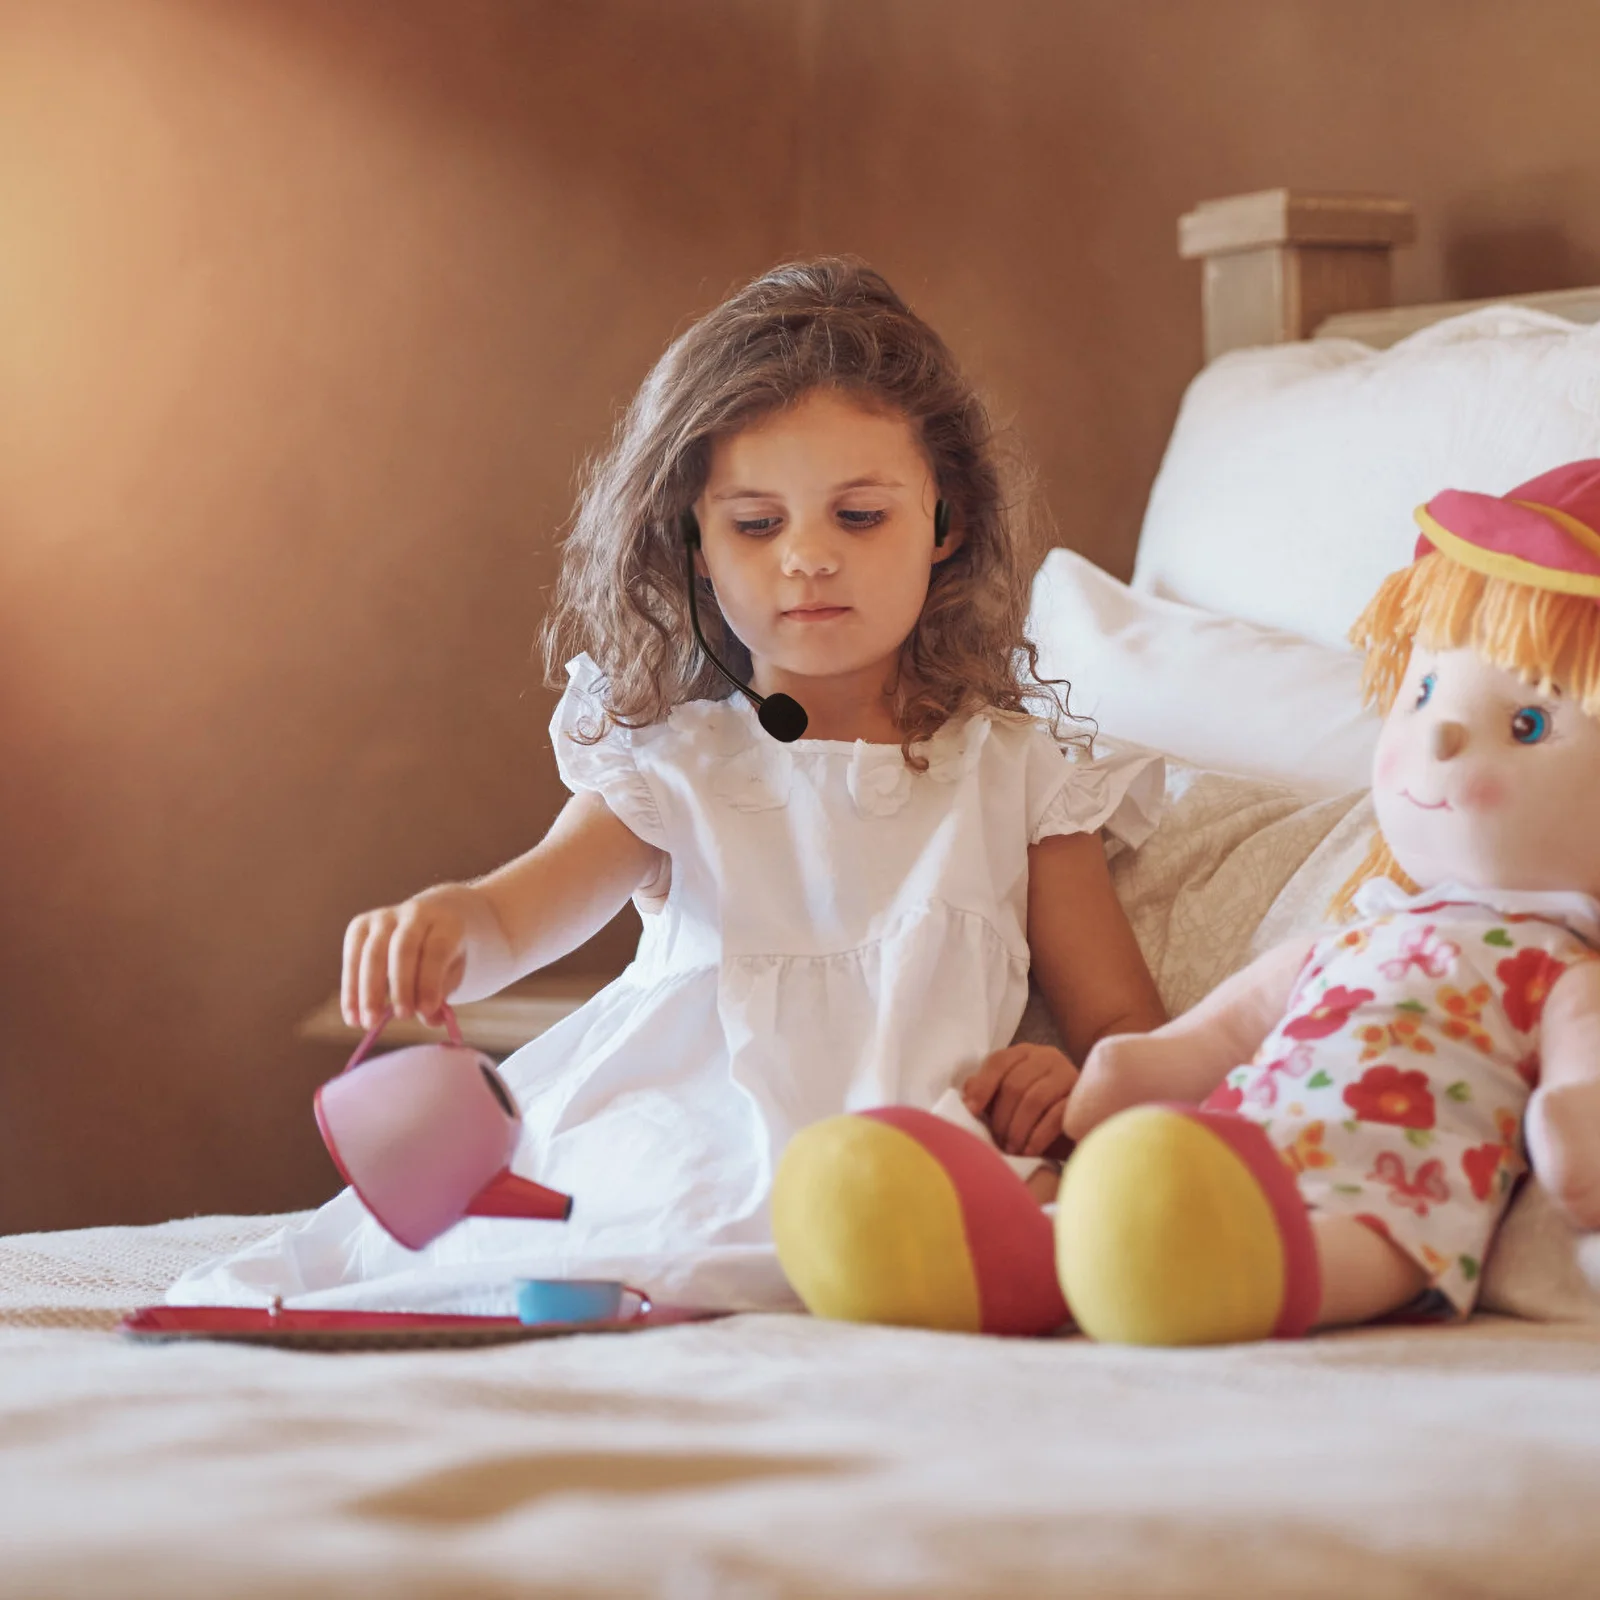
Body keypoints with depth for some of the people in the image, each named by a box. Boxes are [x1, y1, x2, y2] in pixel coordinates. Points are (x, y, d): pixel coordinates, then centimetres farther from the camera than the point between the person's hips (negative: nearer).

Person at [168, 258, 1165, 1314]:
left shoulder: (1011, 772, 15)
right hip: (652, 1141, 0)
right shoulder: (673, 765, 15)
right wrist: (444, 925, -29)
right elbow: (522, 912, -3)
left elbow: (1128, 1027, 15)